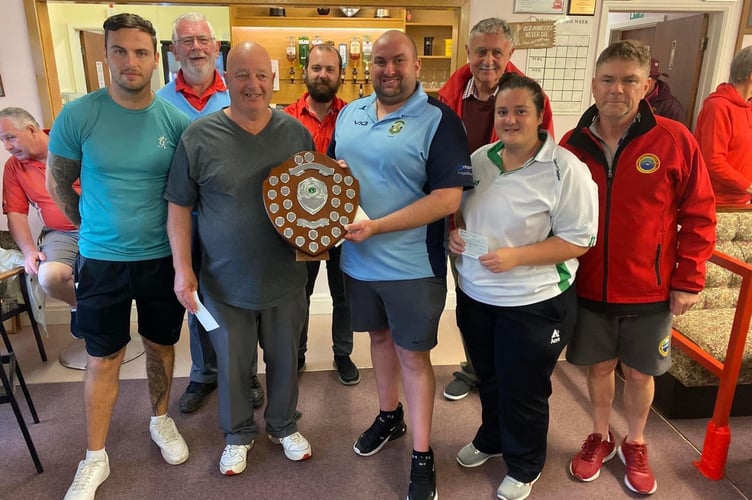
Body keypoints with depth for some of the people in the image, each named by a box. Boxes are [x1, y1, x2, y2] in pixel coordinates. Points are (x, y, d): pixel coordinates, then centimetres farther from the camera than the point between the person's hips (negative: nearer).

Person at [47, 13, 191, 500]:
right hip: (102, 261, -1)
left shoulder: (177, 121, -6)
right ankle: (95, 459, 28)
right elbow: (58, 183, 3)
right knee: (103, 360, 10)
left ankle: (161, 419, 43)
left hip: (163, 258, 1)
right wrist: (97, 228, 8)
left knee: (161, 346, 18)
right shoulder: (78, 115, -10)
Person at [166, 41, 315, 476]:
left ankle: (284, 426, 44)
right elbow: (179, 206, -2)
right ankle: (239, 434, 42)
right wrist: (183, 268, -7)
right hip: (225, 282, -1)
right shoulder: (199, 136, -8)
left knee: (285, 359, 18)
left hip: (286, 278, 2)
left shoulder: (296, 132, -2)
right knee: (233, 363, 16)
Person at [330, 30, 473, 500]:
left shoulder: (439, 120, -13)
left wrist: (376, 227, -24)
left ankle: (422, 455, 23)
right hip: (359, 260, 6)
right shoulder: (349, 114, 7)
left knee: (413, 354, 5)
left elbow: (448, 197, -20)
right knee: (381, 337, 21)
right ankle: (389, 416, 44)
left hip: (413, 266, -5)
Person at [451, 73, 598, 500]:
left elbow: (579, 240, -17)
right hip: (475, 295, 6)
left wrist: (515, 257, -27)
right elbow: (457, 208, 15)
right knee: (489, 379, 25)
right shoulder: (479, 159, 2)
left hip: (534, 303, -5)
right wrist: (455, 232, -8)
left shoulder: (566, 169, -17)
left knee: (523, 392, 12)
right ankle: (490, 439, 51)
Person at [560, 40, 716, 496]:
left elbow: (699, 215, -5)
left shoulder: (674, 140, -9)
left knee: (639, 372, 15)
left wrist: (689, 279, -7)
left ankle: (636, 445, 40)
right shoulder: (573, 144, -3)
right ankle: (601, 438, 40)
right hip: (589, 287, 2)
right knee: (599, 366, 17)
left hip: (649, 290, -1)